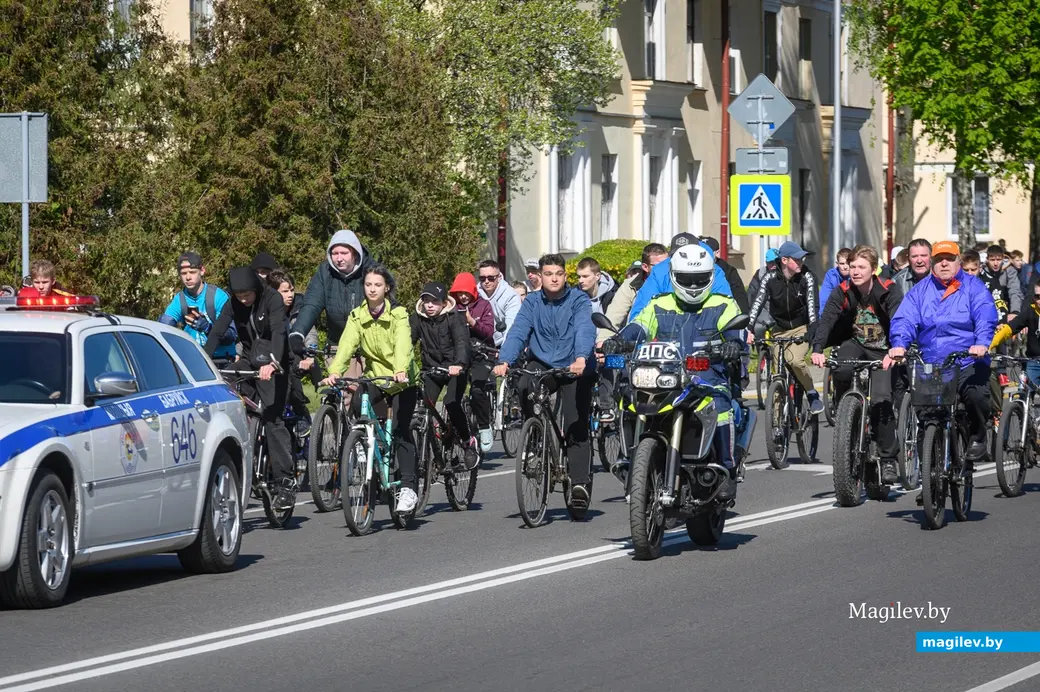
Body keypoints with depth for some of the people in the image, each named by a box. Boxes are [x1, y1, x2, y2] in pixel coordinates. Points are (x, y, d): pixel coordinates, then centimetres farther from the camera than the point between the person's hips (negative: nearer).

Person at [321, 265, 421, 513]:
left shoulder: (398, 314, -11)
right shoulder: (357, 316, -2)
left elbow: (403, 345, -27)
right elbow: (347, 344, -16)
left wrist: (400, 370, -46)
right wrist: (335, 371, -33)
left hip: (401, 380, -3)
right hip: (374, 376, 3)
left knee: (400, 429, -13)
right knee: (356, 405, -26)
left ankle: (408, 487, -9)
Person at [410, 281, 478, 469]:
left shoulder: (454, 318, -16)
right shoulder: (417, 318, -5)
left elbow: (462, 341, -30)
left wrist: (459, 364, -49)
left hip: (455, 368, -4)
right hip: (432, 369, 4)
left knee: (452, 404, -23)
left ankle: (468, 441, -3)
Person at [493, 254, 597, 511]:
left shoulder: (579, 300, -6)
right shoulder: (532, 303, 3)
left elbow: (585, 330, -23)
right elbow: (518, 332, -9)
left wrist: (581, 358, -42)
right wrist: (504, 361, -27)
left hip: (575, 369, -2)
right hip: (543, 364, 2)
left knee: (577, 428, -9)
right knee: (524, 387, -30)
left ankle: (580, 483, -6)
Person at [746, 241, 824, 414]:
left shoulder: (806, 277, -11)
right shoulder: (771, 278, -8)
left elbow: (812, 302, -21)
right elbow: (758, 303, -14)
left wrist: (812, 327, -37)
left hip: (801, 328, -2)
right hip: (779, 330, 3)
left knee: (796, 360, -26)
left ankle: (813, 395, -8)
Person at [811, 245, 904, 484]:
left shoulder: (889, 291, -14)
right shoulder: (842, 292, -8)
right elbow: (826, 319, -20)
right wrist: (817, 350, -37)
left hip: (882, 351, -2)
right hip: (854, 344, 2)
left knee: (881, 401, -19)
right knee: (841, 370, -33)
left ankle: (889, 460, -11)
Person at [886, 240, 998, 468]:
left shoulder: (974, 288, 5)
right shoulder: (920, 291, 14)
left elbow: (986, 317, -11)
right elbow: (904, 319, 0)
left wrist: (982, 343, -31)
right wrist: (899, 345, -20)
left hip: (967, 364, -3)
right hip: (929, 367, 3)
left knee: (976, 395, -30)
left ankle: (977, 439, -2)